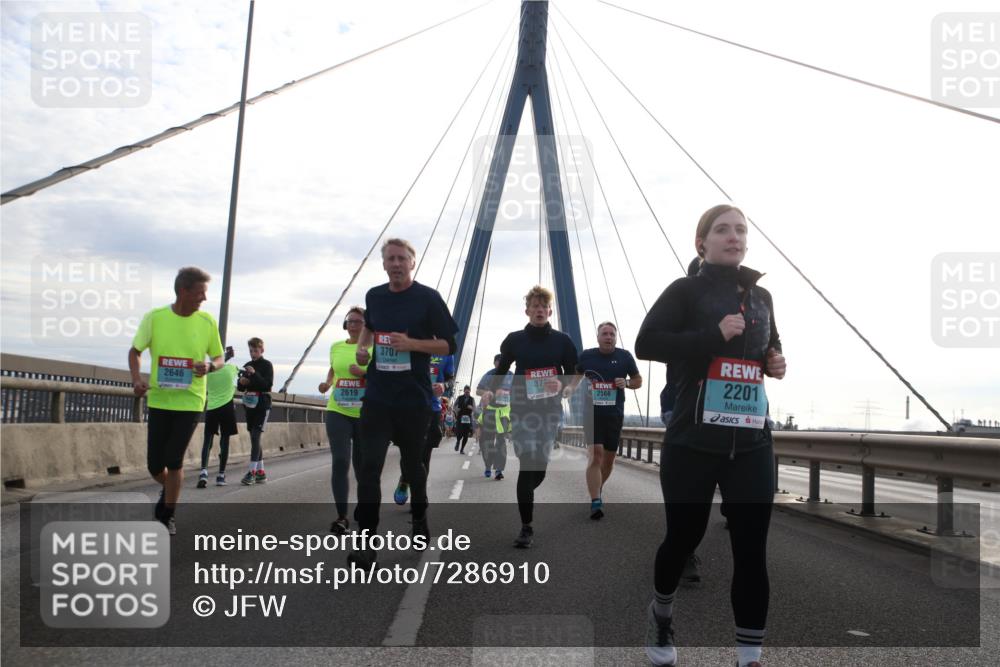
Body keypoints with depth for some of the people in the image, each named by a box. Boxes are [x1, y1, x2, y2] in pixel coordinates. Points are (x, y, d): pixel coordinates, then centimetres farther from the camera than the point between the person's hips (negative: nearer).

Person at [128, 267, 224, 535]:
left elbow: (220, 358, 6)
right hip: (158, 400, 1)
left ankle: (167, 517, 15)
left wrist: (210, 366, -17)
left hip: (190, 401, -1)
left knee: (174, 460, -4)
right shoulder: (154, 317, -5)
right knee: (154, 465, 7)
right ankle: (168, 489, 41)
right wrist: (136, 378, -12)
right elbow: (135, 351, 6)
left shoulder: (207, 321, -4)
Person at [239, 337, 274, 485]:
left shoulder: (266, 365, -2)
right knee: (255, 438, 8)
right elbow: (241, 387, 17)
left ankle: (252, 471, -15)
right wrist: (241, 382, -5)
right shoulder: (247, 366, 13)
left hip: (262, 405, -6)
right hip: (249, 405, 6)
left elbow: (268, 384, -13)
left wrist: (254, 374, -23)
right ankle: (261, 472, 14)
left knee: (255, 436, -14)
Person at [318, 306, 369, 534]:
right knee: (340, 461, -11)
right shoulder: (336, 347, 9)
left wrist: (364, 372, -20)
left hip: (365, 414, -2)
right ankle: (342, 516, -6)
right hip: (338, 412, 2)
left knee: (361, 463, 11)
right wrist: (327, 384, 6)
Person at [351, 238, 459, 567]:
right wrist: (362, 347, 8)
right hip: (377, 396, 3)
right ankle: (367, 541, -7)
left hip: (414, 398, -2)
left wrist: (412, 343, -19)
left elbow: (448, 345, -5)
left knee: (412, 463, 13)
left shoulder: (428, 298, -6)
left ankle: (419, 518, 39)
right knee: (369, 465, -8)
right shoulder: (374, 296, 8)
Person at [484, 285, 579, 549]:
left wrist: (565, 387, -13)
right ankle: (526, 528, -6)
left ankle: (525, 496, 39)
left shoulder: (562, 340, 4)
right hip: (522, 408, -1)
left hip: (551, 409, 2)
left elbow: (574, 373, 8)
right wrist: (491, 391, -1)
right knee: (528, 464, -11)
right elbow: (502, 369, 14)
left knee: (541, 465, 4)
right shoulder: (514, 339, 3)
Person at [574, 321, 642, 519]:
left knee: (609, 457, 13)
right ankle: (595, 502, -17)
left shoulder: (624, 356, 1)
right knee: (596, 454, -16)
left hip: (615, 414, 2)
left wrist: (626, 383, -11)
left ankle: (598, 490, 38)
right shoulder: (586, 356, -1)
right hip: (592, 412, -2)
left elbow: (638, 381, 10)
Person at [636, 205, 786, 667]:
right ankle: (661, 610, 39)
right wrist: (714, 336, -22)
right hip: (693, 442, -4)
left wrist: (777, 362, 7)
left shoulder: (761, 296, 14)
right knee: (684, 537, 10)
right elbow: (646, 344, -15)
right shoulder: (687, 290, -3)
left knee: (752, 550, 2)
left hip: (753, 445, 4)